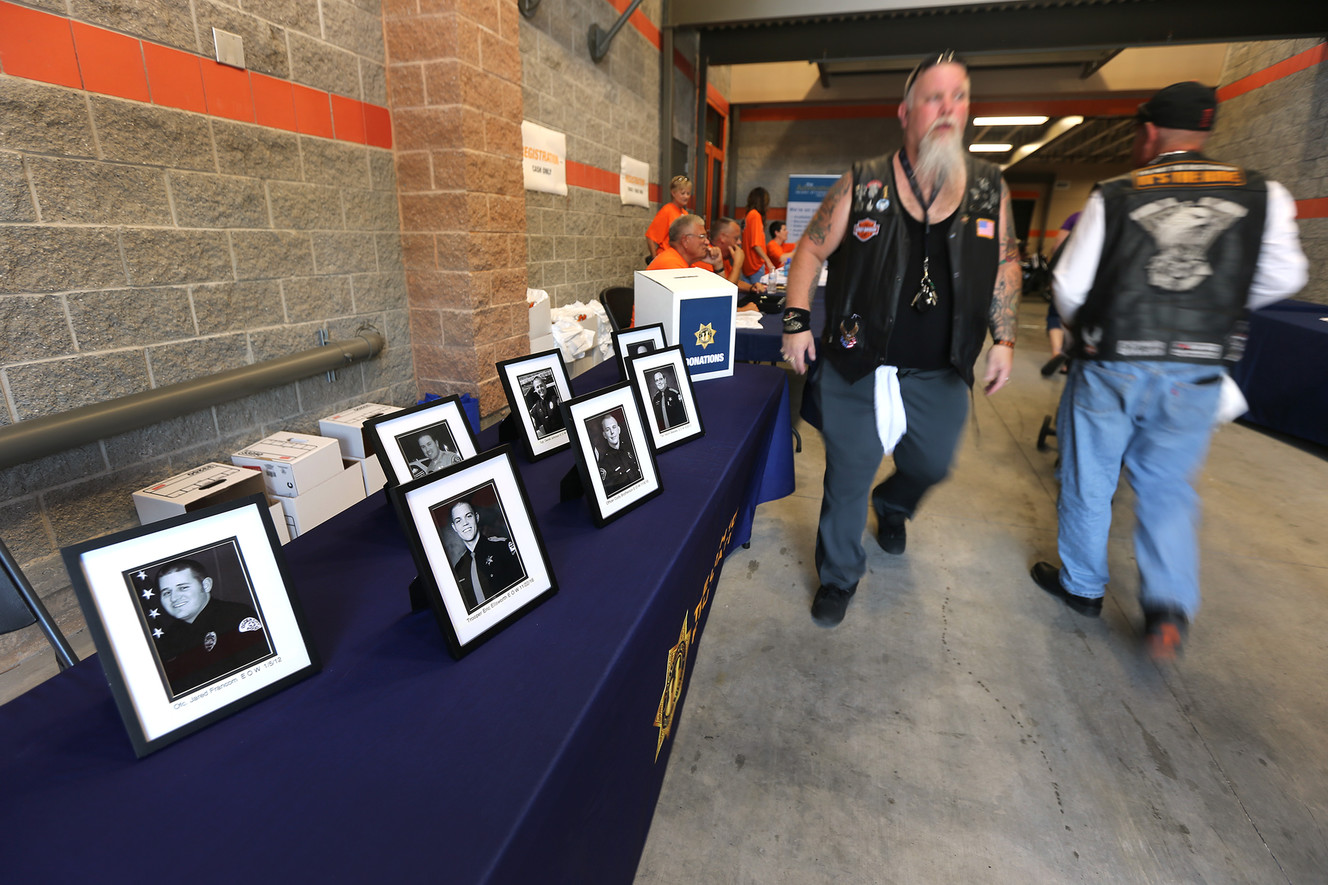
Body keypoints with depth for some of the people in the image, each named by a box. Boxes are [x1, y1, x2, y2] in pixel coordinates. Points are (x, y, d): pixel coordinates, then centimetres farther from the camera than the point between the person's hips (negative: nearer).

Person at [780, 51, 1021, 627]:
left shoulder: (989, 188, 5)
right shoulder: (862, 184, -3)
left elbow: (1004, 265, 13)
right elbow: (811, 250, 0)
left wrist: (1004, 340, 8)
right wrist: (796, 322, -9)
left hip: (941, 373, 4)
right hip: (858, 368, -3)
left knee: (932, 465, 20)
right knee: (847, 476, 6)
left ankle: (892, 505, 57)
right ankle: (839, 576, 28)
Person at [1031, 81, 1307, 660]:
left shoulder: (1111, 197, -6)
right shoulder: (1263, 195, 2)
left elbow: (1070, 286, -4)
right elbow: (1281, 279, 4)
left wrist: (1081, 328, 16)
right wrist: (1216, 311, 21)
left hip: (1110, 367, -2)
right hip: (1196, 374, 3)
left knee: (1088, 481, 13)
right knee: (1167, 487, 18)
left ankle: (1081, 585, 28)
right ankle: (1170, 606, 9)